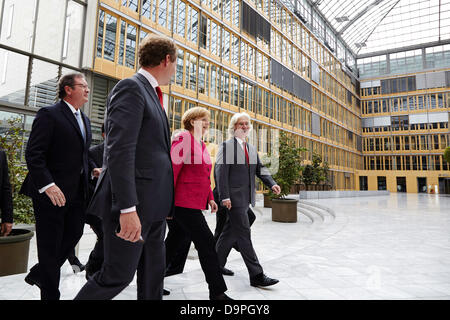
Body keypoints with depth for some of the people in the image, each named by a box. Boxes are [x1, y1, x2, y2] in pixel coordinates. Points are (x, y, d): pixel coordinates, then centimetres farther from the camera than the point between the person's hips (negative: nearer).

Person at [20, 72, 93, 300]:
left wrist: (90, 171, 8)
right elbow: (33, 154, -15)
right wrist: (47, 185, -24)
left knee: (73, 234, 13)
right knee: (50, 245, 5)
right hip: (52, 192, -7)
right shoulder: (49, 114, -9)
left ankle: (38, 274, 36)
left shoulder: (84, 120, 16)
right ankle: (50, 294, 21)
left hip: (76, 192, 8)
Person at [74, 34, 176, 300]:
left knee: (153, 273, 16)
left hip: (153, 205, 9)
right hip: (134, 203, -9)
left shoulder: (151, 93, 19)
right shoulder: (131, 88, -10)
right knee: (117, 276, 3)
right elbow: (119, 151, -20)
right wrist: (127, 208, -24)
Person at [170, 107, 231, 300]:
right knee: (207, 244, -6)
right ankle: (217, 292, 6)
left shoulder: (202, 145, 18)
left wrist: (210, 198, 17)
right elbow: (172, 169, -16)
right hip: (185, 203, -9)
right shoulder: (184, 139, -9)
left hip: (195, 203, 9)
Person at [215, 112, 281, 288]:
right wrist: (224, 197, -17)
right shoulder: (226, 146, -4)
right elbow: (221, 171, -10)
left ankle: (216, 265, 30)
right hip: (234, 197, -7)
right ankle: (257, 275, 0)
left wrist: (272, 183, -3)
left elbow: (260, 169, 16)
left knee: (231, 231, 14)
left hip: (246, 197, 8)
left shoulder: (252, 148, 20)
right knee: (243, 233, -6)